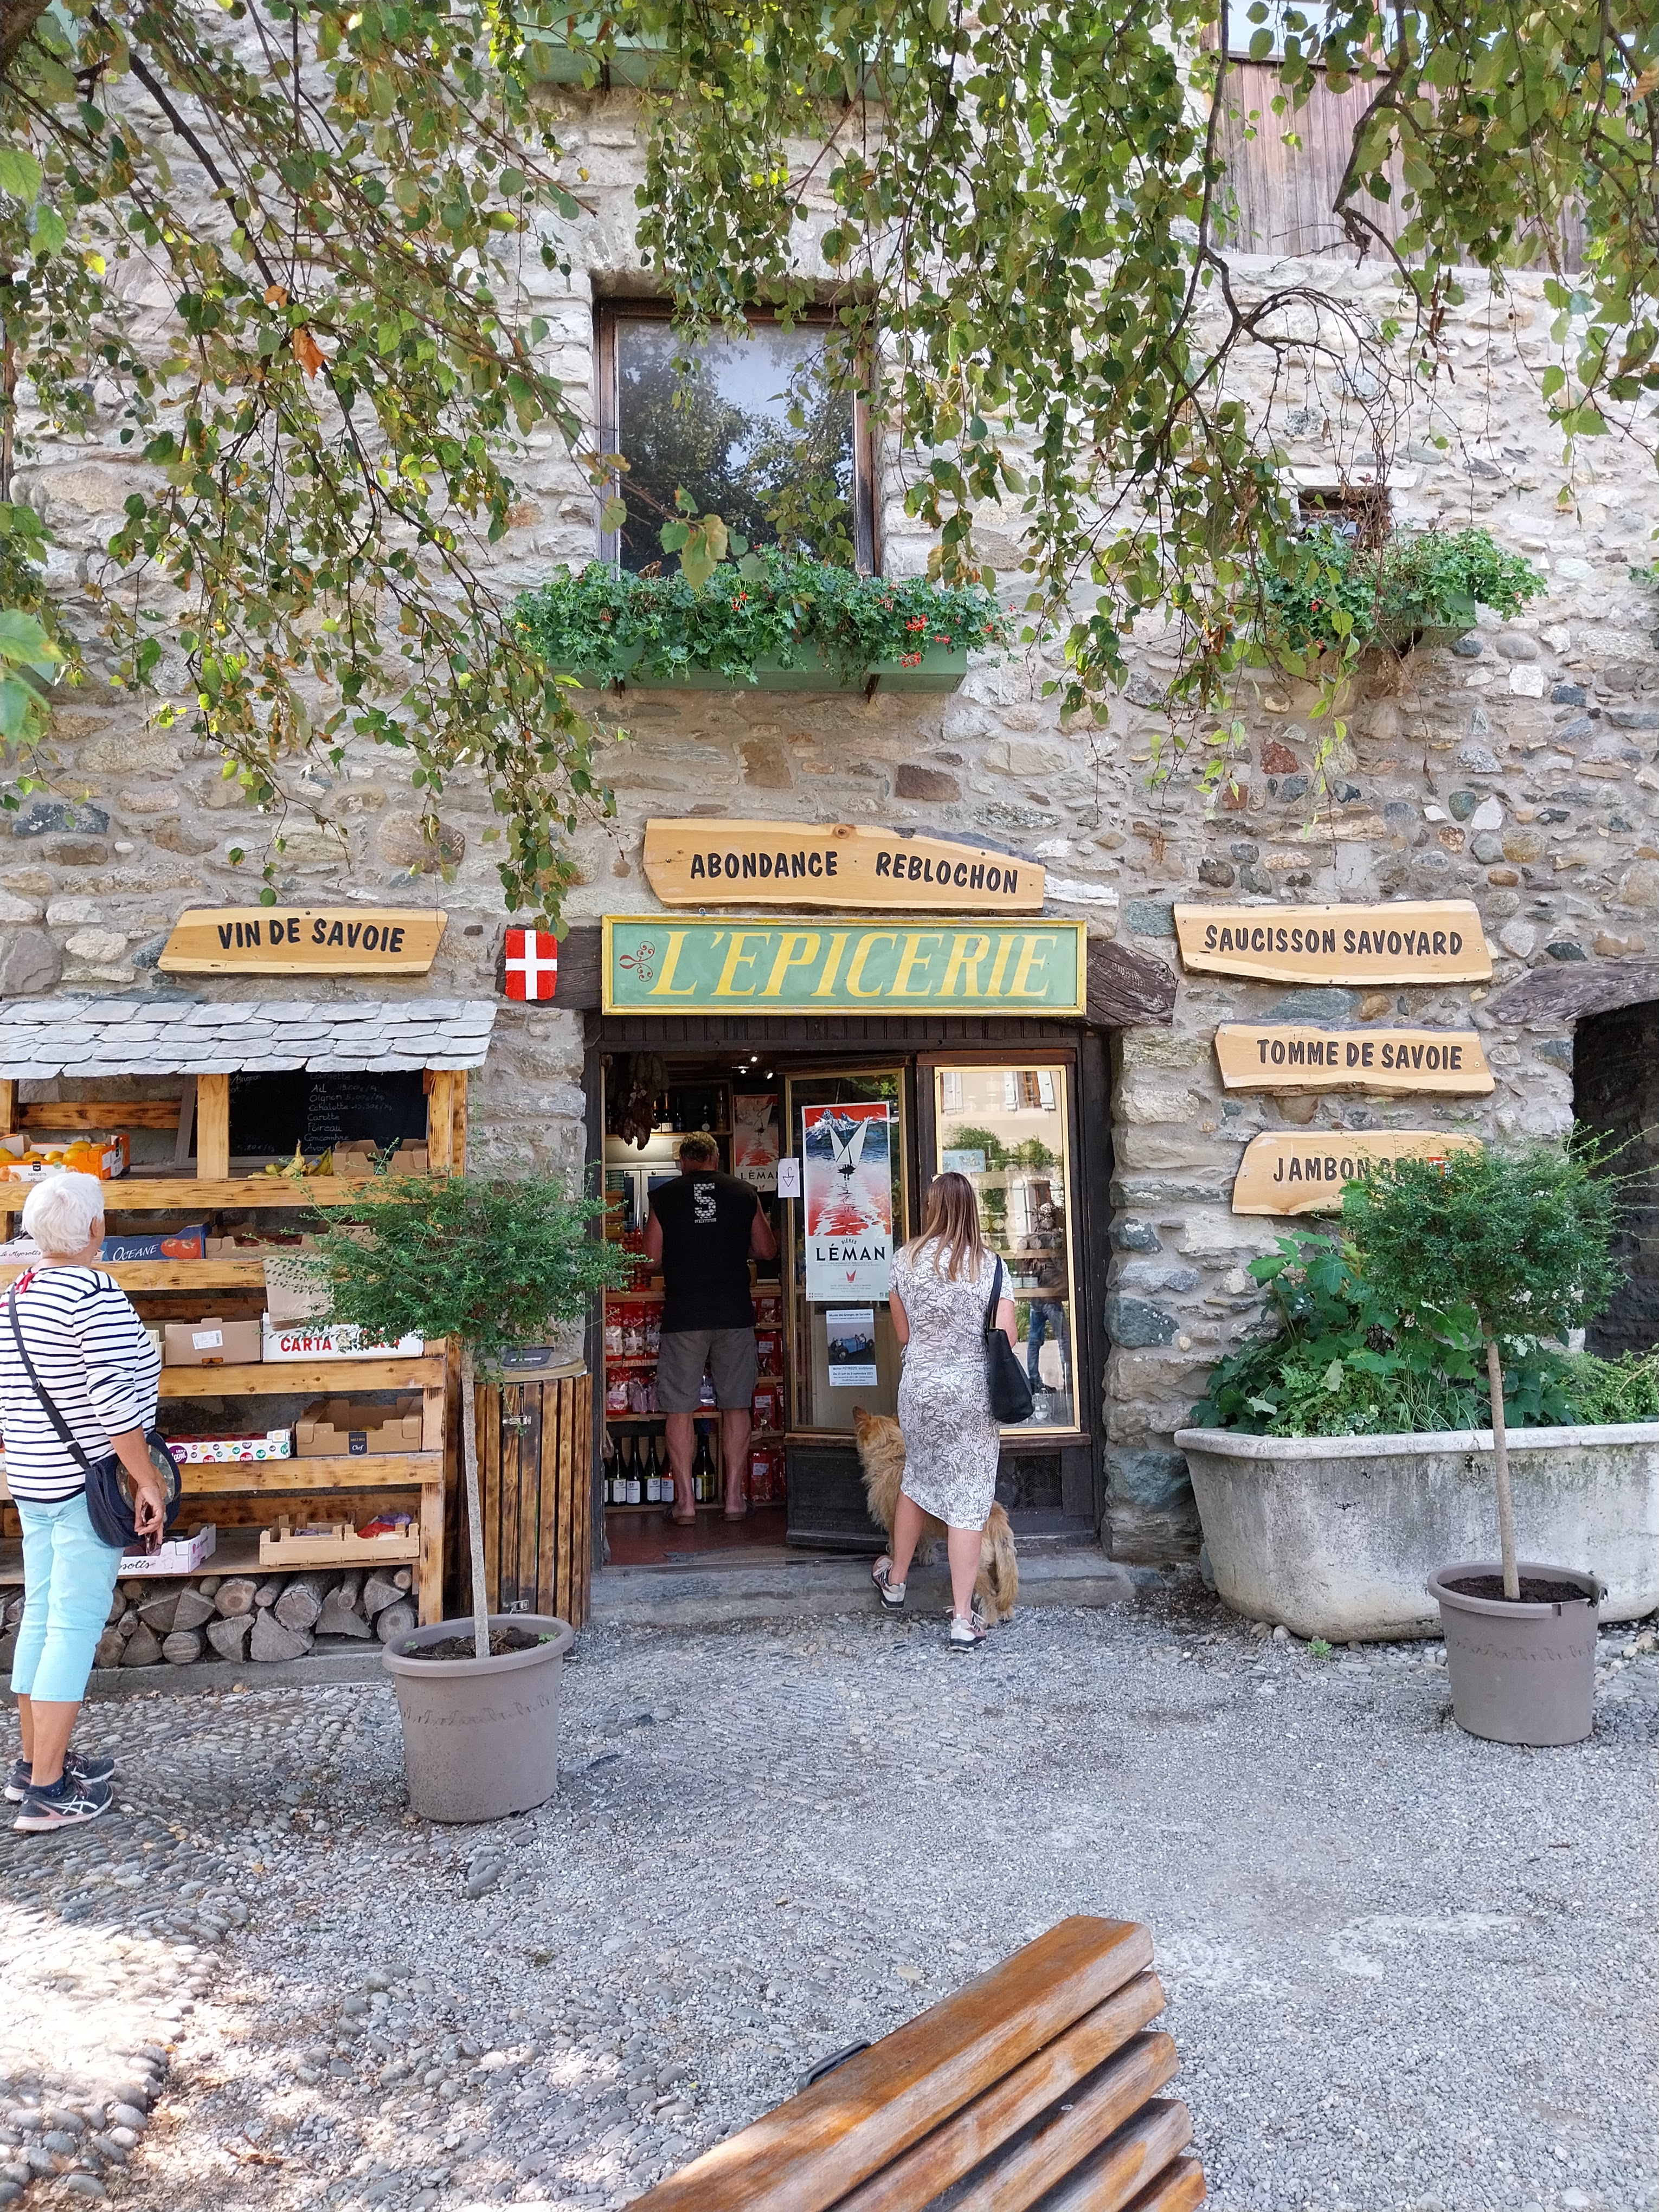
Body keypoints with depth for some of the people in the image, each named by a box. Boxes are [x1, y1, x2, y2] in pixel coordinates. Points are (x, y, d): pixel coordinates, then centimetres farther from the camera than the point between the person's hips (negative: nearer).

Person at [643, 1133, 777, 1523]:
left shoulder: (664, 1197, 0)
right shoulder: (743, 1193, 4)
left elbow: (652, 1258, 1)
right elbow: (766, 1250, 10)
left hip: (683, 1314, -1)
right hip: (735, 1313, 1)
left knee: (680, 1407, 6)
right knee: (736, 1405, 10)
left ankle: (684, 1500, 7)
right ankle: (735, 1497, 12)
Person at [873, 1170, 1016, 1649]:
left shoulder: (905, 1259, -2)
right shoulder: (989, 1263, -7)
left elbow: (902, 1334, 6)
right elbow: (1006, 1338, -9)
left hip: (919, 1387, 2)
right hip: (973, 1392, -2)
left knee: (916, 1478, 23)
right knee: (967, 1500, 2)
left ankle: (895, 1582, 39)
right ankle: (963, 1619, 5)